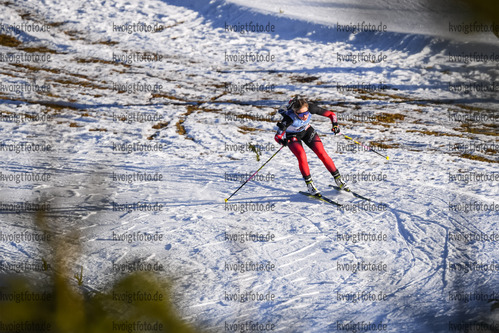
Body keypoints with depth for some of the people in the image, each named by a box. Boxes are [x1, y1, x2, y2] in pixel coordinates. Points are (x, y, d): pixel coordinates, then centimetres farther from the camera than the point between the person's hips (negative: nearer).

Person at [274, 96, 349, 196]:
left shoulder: (311, 108, -31)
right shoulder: (289, 118, -38)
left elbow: (331, 114, -19)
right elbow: (277, 136, -31)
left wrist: (335, 124, -36)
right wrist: (282, 141, -52)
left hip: (307, 131, 3)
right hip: (292, 135, -3)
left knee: (322, 154, -7)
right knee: (301, 156, -25)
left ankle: (338, 179, 8)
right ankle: (309, 184, -9)